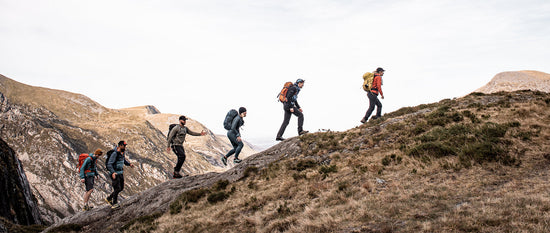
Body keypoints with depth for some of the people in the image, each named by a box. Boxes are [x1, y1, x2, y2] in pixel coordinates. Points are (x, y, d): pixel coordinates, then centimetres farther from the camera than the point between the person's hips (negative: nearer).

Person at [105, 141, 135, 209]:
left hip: (121, 173, 8)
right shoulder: (114, 154, -19)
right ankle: (114, 204, 5)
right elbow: (109, 164, -25)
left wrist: (129, 164, 8)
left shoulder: (123, 153, 7)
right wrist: (113, 172, -39)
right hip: (115, 174, -8)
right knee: (117, 188, -9)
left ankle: (109, 198, 28)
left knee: (121, 188, 12)